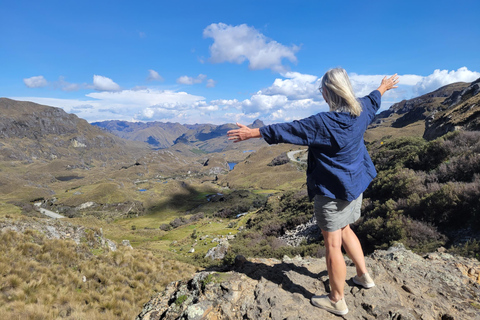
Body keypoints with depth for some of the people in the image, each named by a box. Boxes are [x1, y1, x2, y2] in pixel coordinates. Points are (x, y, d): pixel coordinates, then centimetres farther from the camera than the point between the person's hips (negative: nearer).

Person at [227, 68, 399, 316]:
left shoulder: (323, 123, -25)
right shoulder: (360, 110, -1)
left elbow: (286, 130, -22)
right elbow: (373, 99, 22)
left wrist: (252, 132, -14)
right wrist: (384, 87, 45)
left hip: (332, 191, -9)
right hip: (355, 185, 9)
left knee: (332, 245, 4)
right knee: (345, 230, 27)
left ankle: (337, 301, 19)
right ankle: (363, 275, 41)